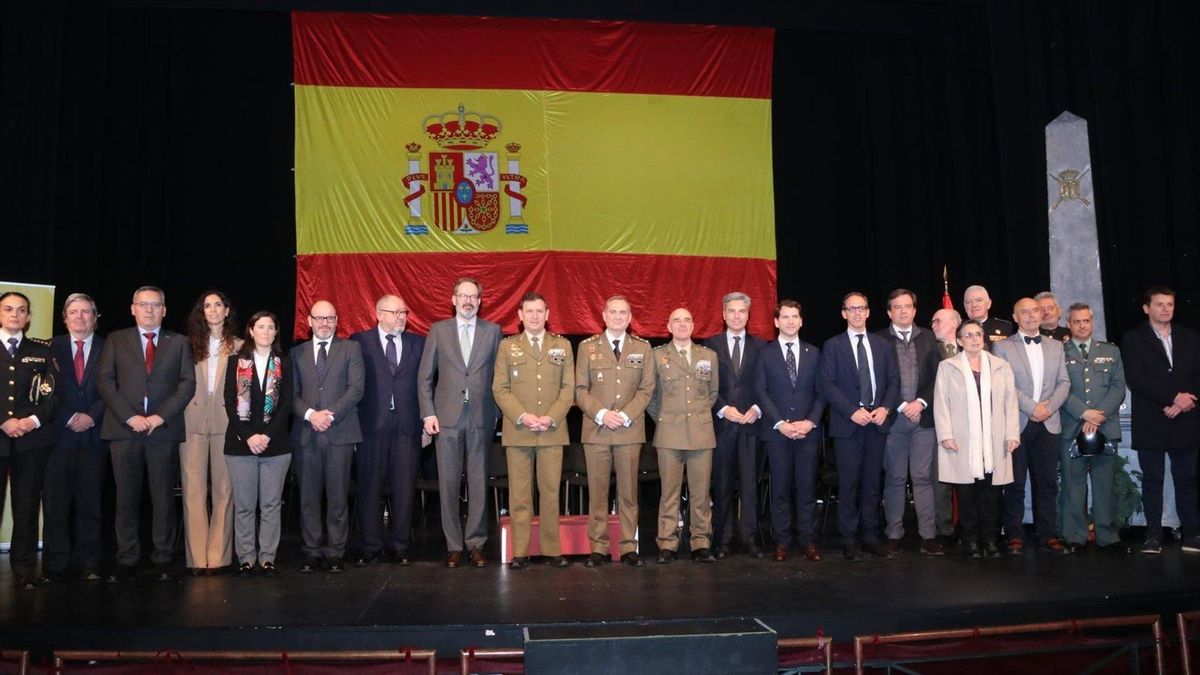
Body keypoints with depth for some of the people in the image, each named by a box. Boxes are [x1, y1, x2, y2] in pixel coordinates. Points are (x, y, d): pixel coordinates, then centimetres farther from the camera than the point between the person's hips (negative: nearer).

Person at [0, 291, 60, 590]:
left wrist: (34, 420, -8)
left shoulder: (42, 350, 12)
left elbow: (54, 391, 6)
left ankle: (25, 571, 9)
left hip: (33, 438, 1)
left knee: (27, 506, 3)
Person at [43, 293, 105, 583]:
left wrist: (91, 416, -9)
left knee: (90, 502, 3)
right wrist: (70, 418, -7)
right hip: (59, 434, 0)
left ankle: (89, 564, 7)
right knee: (55, 502, -1)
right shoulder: (52, 348, 10)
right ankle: (56, 566, 5)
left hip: (93, 436, 0)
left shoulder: (108, 349, 9)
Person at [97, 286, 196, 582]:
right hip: (124, 428, 1)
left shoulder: (179, 342, 12)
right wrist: (129, 416, -10)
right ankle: (127, 560, 12)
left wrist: (161, 416, -9)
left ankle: (162, 559, 9)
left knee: (164, 498, 2)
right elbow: (105, 381, 3)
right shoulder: (116, 340, 12)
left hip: (164, 429, 0)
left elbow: (187, 383, 3)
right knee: (126, 498, 4)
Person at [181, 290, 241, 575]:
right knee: (193, 490, -1)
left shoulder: (238, 346, 5)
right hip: (193, 422, 1)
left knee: (224, 490, 1)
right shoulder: (191, 344, 11)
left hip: (226, 423, -1)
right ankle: (197, 557, 4)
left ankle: (217, 556, 8)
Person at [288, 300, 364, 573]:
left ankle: (335, 553, 7)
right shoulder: (297, 353, 14)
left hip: (340, 432, -2)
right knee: (308, 497, 4)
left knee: (338, 496, 0)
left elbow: (356, 388, -2)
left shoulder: (351, 349, 8)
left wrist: (330, 415, -11)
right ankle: (313, 552, 12)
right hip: (307, 434, 2)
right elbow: (292, 394, 7)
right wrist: (310, 414, -10)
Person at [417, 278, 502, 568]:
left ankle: (475, 544, 12)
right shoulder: (438, 330, 7)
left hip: (481, 417, 0)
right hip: (447, 416, 0)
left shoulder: (492, 331, 7)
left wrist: (495, 413, 1)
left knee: (478, 482, 3)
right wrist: (428, 413, -1)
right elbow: (425, 377, 7)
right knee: (448, 483, 2)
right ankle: (453, 545, 11)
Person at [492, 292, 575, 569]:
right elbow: (500, 388, 3)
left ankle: (552, 550, 9)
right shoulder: (507, 346, 9)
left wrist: (551, 418, -9)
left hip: (552, 431, 1)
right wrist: (522, 416, -11)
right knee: (519, 494, 1)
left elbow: (568, 388, 6)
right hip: (517, 431, 0)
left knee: (550, 492, 1)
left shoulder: (562, 346, 11)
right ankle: (520, 552, 6)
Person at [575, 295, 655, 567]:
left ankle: (628, 547, 10)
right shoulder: (587, 346, 8)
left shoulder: (642, 348, 10)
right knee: (597, 492, 1)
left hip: (630, 430, 1)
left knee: (629, 492, 3)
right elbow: (580, 389, 4)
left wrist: (625, 415, -9)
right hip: (596, 429, 0)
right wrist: (601, 414, -11)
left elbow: (647, 388, 4)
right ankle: (598, 547, 8)